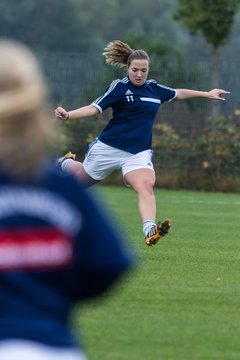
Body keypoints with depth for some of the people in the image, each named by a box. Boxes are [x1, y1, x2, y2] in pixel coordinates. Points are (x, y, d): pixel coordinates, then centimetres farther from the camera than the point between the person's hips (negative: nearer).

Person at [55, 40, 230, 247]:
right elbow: (94, 108, -13)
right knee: (82, 179, 19)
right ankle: (66, 163, 55)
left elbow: (178, 93, 27)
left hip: (139, 153, 2)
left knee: (146, 186, -25)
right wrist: (68, 115, -28)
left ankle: (150, 230, -42)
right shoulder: (119, 87, -8)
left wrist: (206, 94, 33)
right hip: (108, 148, -2)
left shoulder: (154, 89, 8)